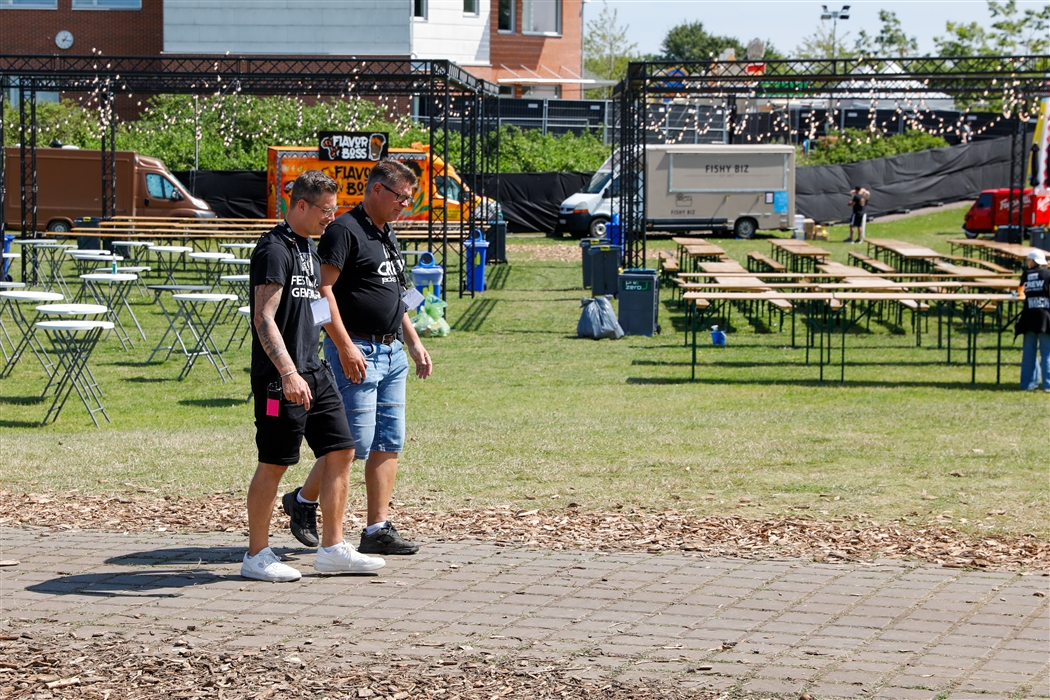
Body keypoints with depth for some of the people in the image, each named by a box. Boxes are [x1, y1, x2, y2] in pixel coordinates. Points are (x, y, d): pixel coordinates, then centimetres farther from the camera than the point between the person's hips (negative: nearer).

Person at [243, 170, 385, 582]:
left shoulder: (308, 247, 16)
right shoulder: (274, 250, -14)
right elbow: (264, 320, -21)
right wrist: (289, 374, -28)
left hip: (314, 371, 9)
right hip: (281, 378, -9)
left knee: (341, 451, 7)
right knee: (273, 465, -2)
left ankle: (333, 550, 13)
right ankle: (256, 556, 8)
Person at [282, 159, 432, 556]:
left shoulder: (387, 235, 19)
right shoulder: (345, 230, -10)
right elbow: (323, 289, -17)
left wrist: (414, 344, 21)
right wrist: (345, 346, -22)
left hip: (392, 352, 9)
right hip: (357, 351, -9)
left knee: (388, 444, 5)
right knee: (355, 442, -9)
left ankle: (378, 530, 7)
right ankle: (303, 500, 11)